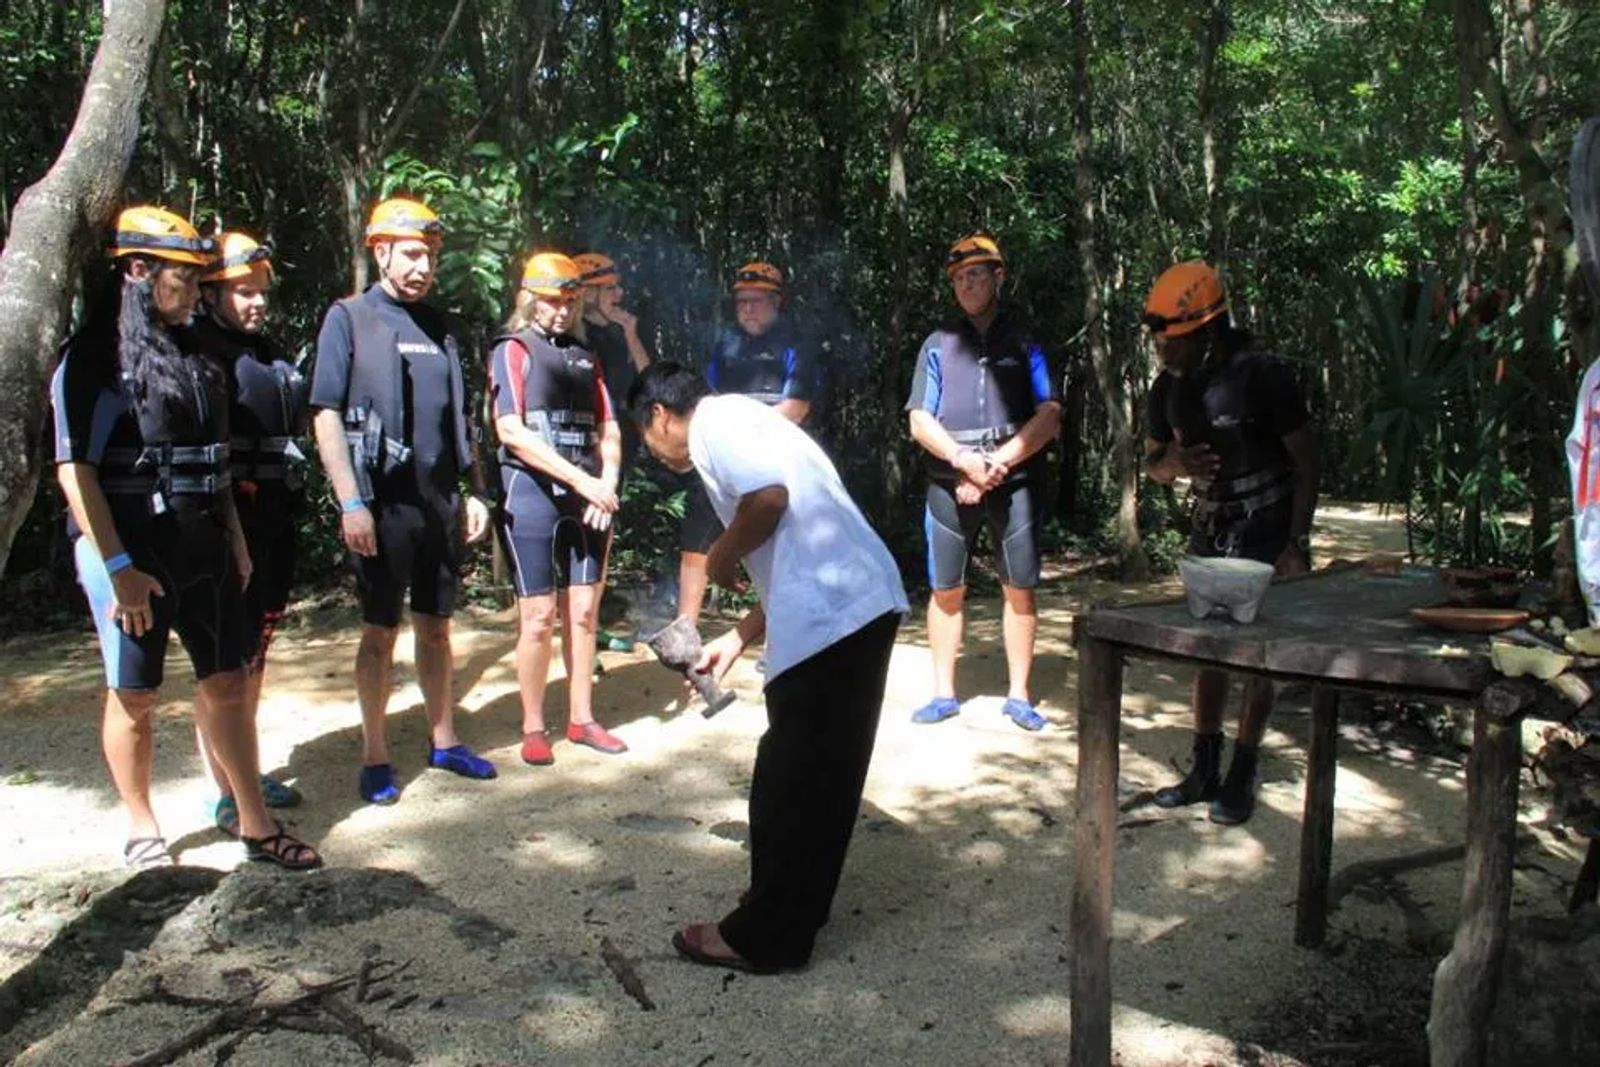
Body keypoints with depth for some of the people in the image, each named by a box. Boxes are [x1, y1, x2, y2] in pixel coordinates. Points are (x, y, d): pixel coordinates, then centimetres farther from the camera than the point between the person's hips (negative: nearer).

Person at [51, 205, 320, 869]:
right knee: (134, 696, 7)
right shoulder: (94, 359, -8)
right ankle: (141, 830, 23)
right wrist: (119, 568, -19)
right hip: (129, 551, -6)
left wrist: (234, 538, 15)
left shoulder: (190, 355, 12)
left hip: (202, 546, 6)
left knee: (227, 683, 7)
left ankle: (256, 826, 14)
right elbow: (75, 470, -14)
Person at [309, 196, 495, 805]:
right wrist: (351, 503, -15)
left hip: (440, 503, 5)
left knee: (435, 628, 13)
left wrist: (474, 493, 12)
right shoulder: (349, 319, -2)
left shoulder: (439, 328, 14)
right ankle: (375, 758, 15)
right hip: (383, 504, -5)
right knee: (380, 633, 4)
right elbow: (326, 416, -8)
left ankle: (444, 742, 25)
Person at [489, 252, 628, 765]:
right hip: (533, 495, -5)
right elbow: (511, 430, -11)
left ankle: (581, 719, 20)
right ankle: (533, 728, 11)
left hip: (587, 500, 5)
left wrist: (606, 484, -4)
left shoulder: (585, 358, 17)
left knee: (584, 613, 8)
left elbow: (608, 431, 15)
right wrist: (580, 479, -16)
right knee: (539, 618, -1)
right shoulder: (514, 351, 1)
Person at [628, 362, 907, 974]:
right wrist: (735, 641, 29)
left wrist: (721, 557, -2)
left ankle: (764, 937, 16)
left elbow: (770, 496, -20)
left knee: (789, 782, 2)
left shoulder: (713, 421, 0)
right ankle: (798, 908, 34)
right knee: (827, 774, 19)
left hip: (830, 617, -10)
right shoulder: (746, 421, 27)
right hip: (865, 603, 10)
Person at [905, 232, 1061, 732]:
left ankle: (1018, 695, 13)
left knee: (1020, 590, 2)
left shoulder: (1024, 340, 6)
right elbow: (920, 423, 3)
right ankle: (944, 693, 15)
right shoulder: (938, 344, 9)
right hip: (950, 482, 1)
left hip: (1013, 481, -1)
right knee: (946, 590, 4)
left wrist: (997, 463, -12)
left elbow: (1049, 416, -2)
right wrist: (963, 459, -13)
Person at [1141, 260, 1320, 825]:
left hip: (1268, 534, -5)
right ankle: (1204, 771, 18)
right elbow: (1153, 461, 10)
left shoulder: (1264, 377, -19)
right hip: (1211, 530, 6)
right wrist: (1174, 462, -14)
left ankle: (1241, 778, 11)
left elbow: (1306, 464, -13)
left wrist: (1297, 543, -18)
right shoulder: (1168, 388, -2)